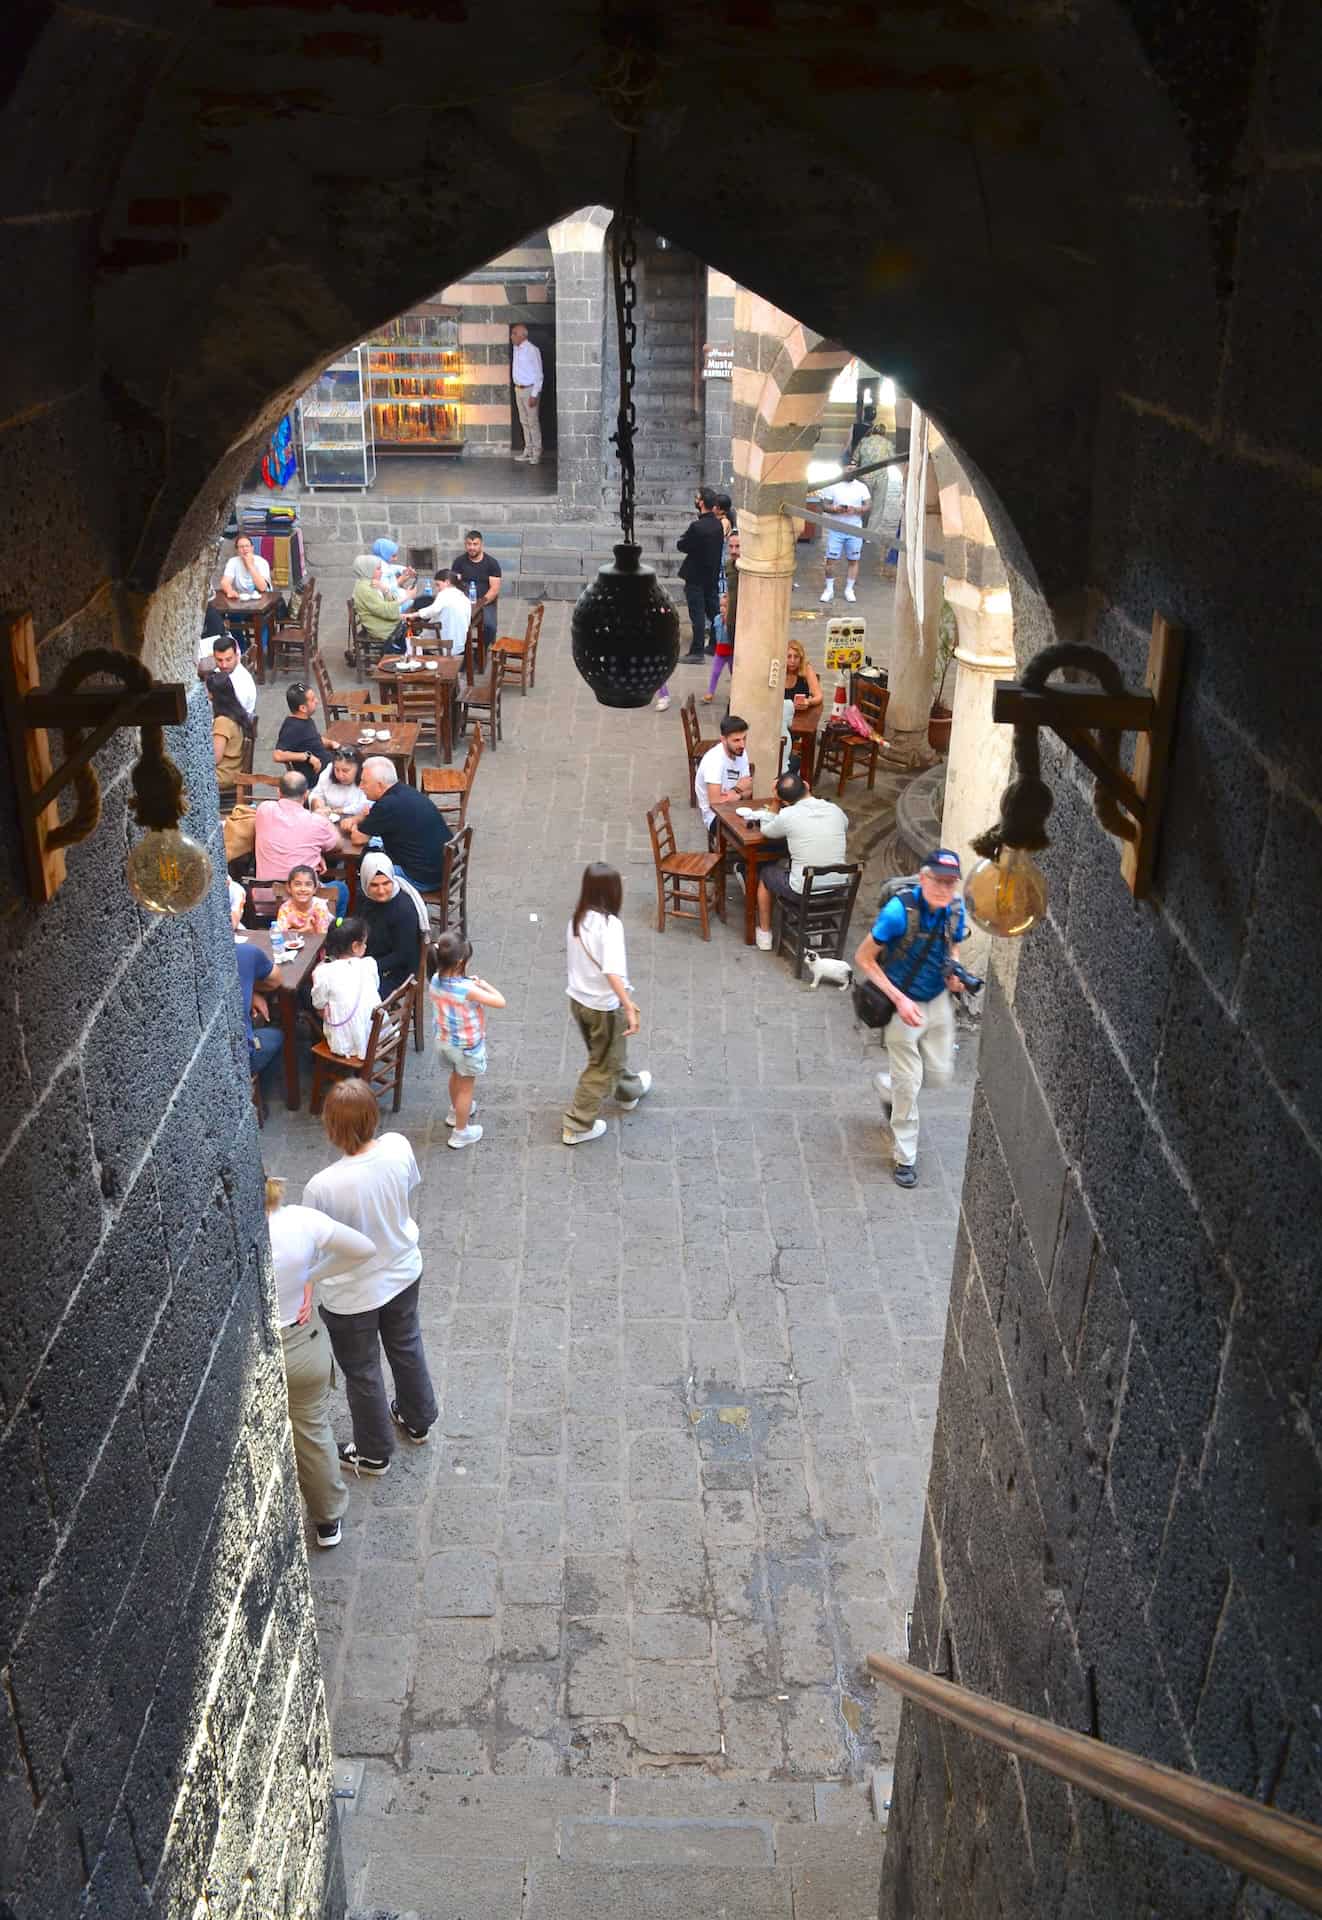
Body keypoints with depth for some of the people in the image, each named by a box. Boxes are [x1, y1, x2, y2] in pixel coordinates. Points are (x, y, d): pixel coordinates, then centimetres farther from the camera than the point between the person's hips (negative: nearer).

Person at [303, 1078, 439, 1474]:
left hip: (353, 1295, -5)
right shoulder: (398, 1148, -22)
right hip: (404, 1273, 5)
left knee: (362, 1373, 21)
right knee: (407, 1345, 31)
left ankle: (373, 1453, 45)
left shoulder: (322, 1187, -36)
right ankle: (418, 1420, 56)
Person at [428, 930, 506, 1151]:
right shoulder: (467, 989, -34)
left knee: (456, 1075, 32)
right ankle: (461, 1133, 28)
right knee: (466, 1087, 14)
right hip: (467, 1047, -6)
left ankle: (456, 1111, 56)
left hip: (444, 1041, 6)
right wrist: (483, 984, -13)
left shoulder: (435, 980, -13)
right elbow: (500, 1001, -27)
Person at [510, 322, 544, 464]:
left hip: (529, 390, -8)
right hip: (518, 389, 8)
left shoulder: (532, 350, -15)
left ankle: (536, 454, 1)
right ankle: (528, 450, 21)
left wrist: (534, 394, -18)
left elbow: (538, 374, -15)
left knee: (533, 422, -4)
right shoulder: (515, 348, 7)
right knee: (524, 421, 13)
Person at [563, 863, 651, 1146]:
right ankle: (578, 1126, 16)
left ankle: (629, 1092, 52)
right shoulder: (610, 923, -25)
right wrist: (630, 1007, -34)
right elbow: (612, 972, -35)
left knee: (607, 1053, 29)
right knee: (603, 1065, 10)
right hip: (605, 1006, -7)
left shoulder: (576, 919, -3)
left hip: (578, 1000, 8)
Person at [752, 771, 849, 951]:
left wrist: (775, 802, 7)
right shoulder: (835, 810, -2)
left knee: (765, 873, 26)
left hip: (803, 893, -4)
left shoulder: (788, 815, -15)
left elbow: (766, 831, 7)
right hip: (837, 889, 4)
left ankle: (764, 933, 36)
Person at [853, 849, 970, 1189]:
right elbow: (864, 958, -19)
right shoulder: (900, 910, -27)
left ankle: (888, 1087, 45)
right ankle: (906, 1157, 23)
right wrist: (899, 1000, -23)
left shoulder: (955, 909, -10)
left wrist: (954, 976, -10)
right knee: (908, 1083, 4)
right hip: (903, 1004, -5)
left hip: (938, 1001, 5)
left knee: (939, 1075, 14)